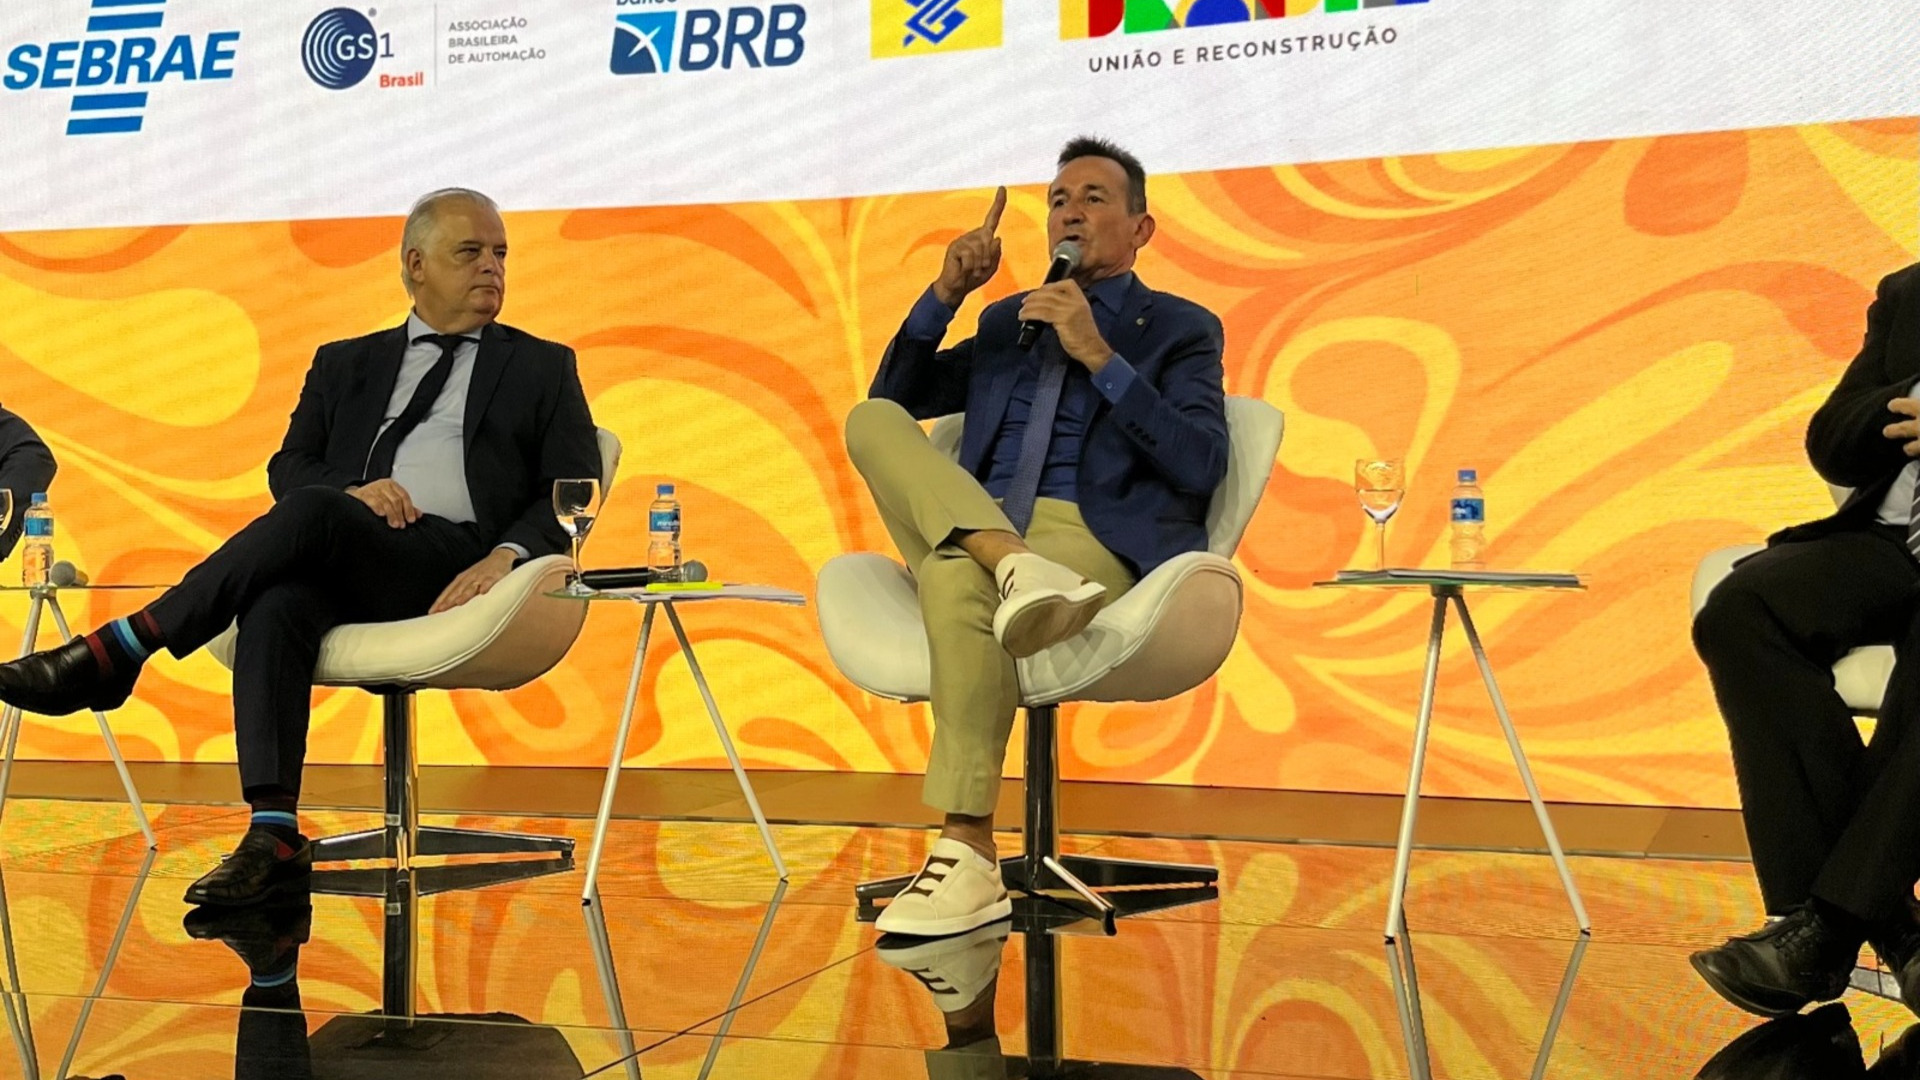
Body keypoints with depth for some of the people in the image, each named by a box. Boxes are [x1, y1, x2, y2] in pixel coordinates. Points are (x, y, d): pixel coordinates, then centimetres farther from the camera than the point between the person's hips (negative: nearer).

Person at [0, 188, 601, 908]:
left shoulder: (543, 369, 19)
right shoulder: (345, 364, 27)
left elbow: (574, 493, 7)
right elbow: (289, 467, 17)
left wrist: (506, 556, -13)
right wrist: (349, 492, -7)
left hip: (454, 566, -3)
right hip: (335, 562, 3)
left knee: (313, 514, -32)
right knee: (277, 606, -34)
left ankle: (116, 651, -26)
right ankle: (273, 837, -42)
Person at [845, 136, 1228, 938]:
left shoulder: (1180, 329, 13)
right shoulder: (1007, 321, 28)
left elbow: (1202, 467, -3)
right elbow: (897, 395, 25)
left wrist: (1099, 356, -9)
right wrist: (946, 294, 12)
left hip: (1094, 539, -5)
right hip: (975, 530, 5)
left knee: (956, 578, -37)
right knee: (871, 420, -18)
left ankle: (968, 861, -39)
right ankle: (1013, 567, -40)